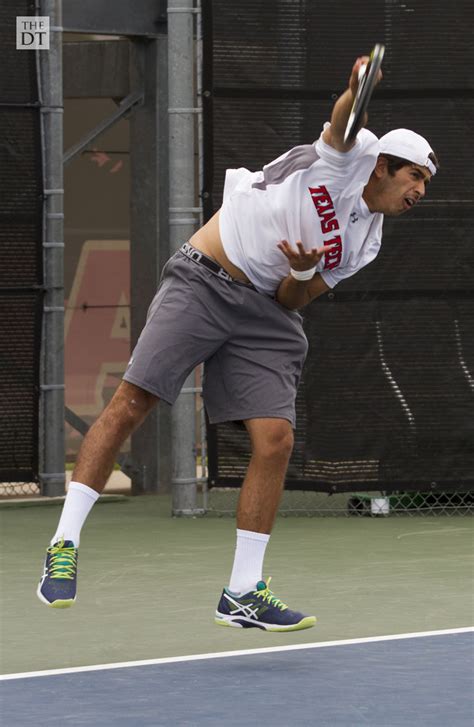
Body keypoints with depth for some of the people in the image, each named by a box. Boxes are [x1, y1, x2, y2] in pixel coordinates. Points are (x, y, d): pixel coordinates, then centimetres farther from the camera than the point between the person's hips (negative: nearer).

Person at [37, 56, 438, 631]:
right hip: (202, 281, -6)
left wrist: (303, 275, -11)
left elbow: (291, 302, 11)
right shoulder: (350, 155, -1)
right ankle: (64, 545, -5)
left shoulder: (364, 244, 14)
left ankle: (242, 594, -2)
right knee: (129, 405, -14)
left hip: (263, 310, 6)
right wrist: (358, 89, -47)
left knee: (276, 439, -9)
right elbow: (342, 122, -25)